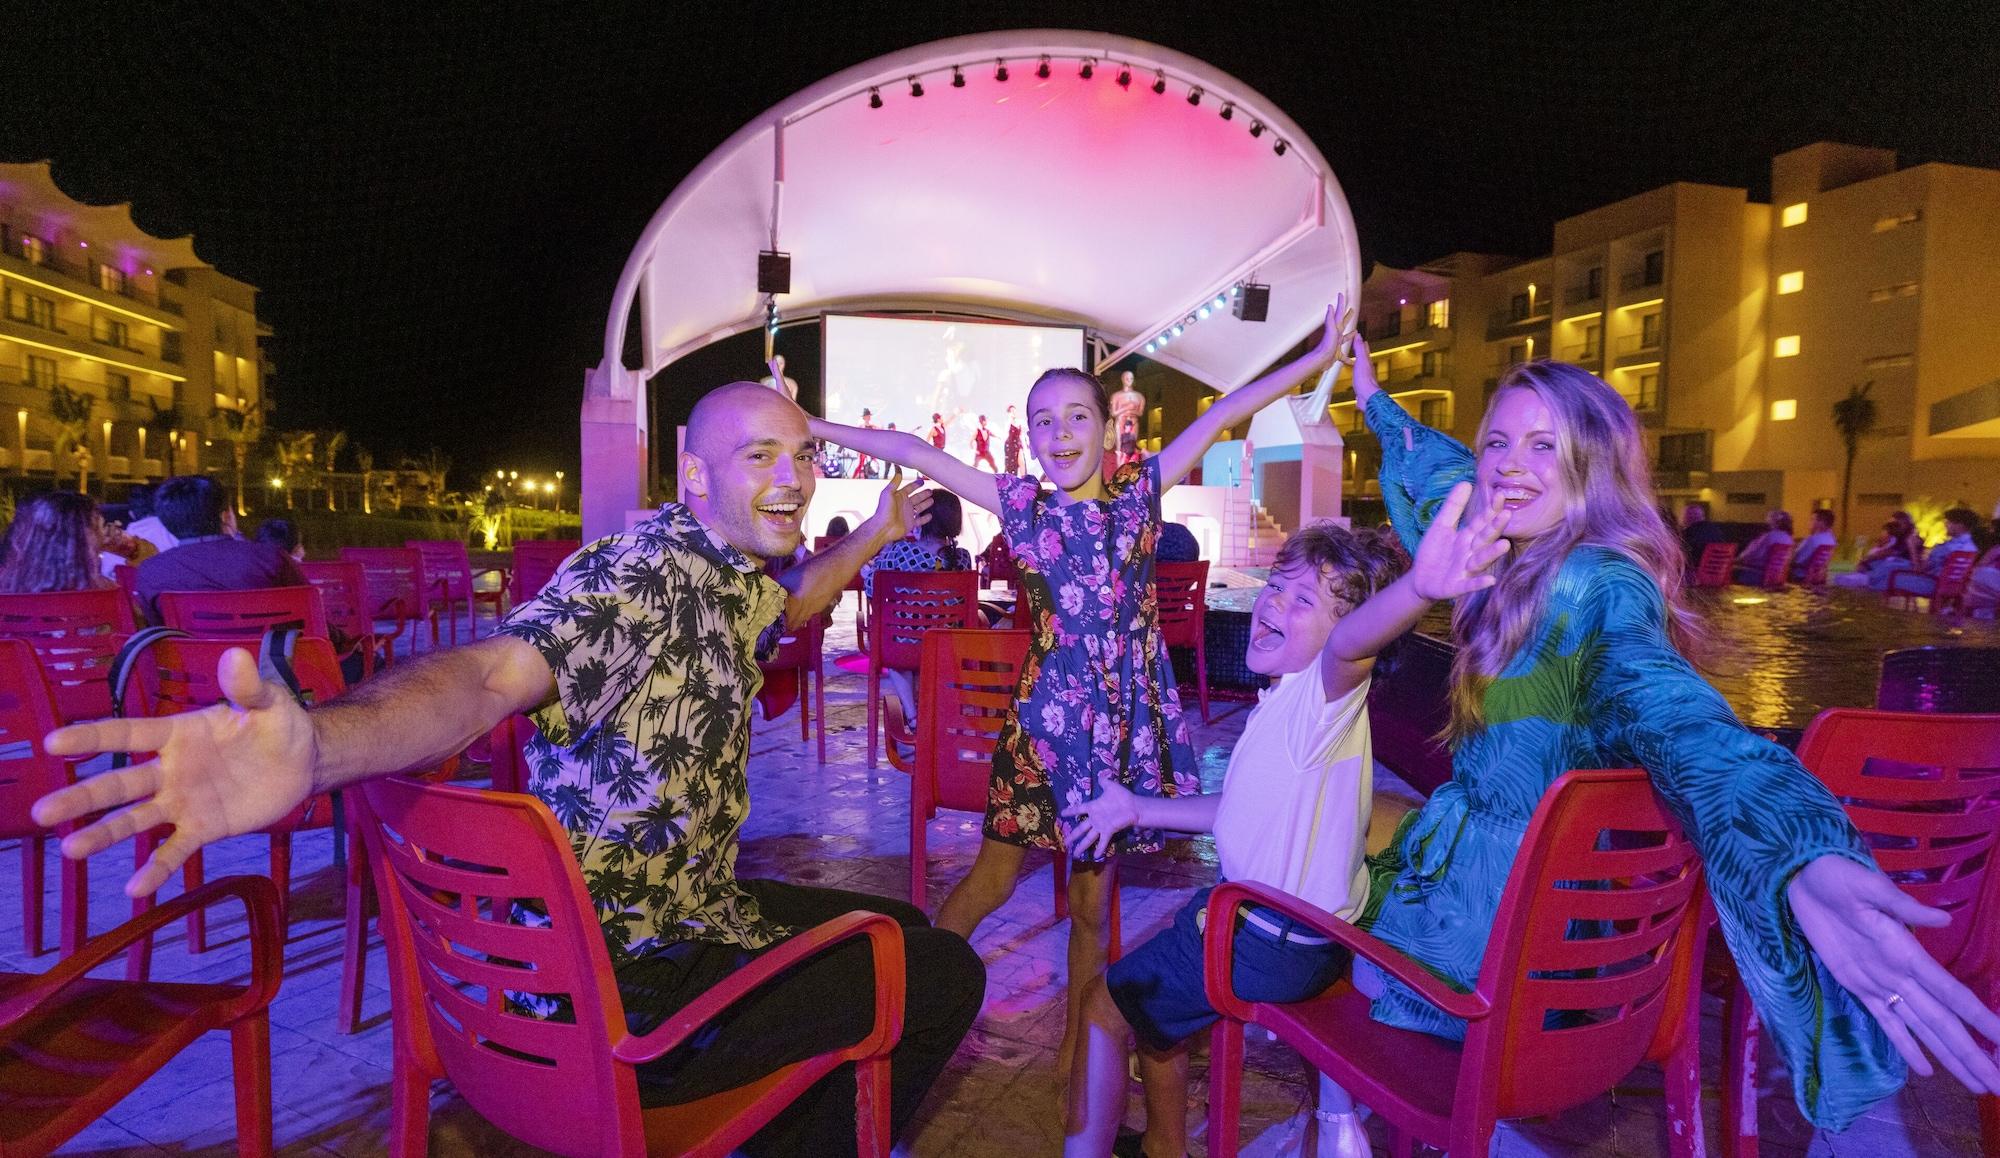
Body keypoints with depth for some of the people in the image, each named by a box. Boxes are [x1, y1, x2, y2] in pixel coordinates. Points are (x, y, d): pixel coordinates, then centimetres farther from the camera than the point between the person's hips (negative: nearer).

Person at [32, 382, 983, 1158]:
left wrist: (872, 536, 30)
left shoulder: (732, 571, 6)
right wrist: (316, 742, -61)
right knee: (943, 978, -3)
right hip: (626, 982, -10)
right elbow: (493, 674, -43)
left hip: (691, 912, 10)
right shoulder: (642, 574, -24)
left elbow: (788, 604, 31)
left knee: (898, 930, 26)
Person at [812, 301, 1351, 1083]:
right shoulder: (1022, 507, -1)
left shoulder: (1139, 493, 1)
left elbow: (1224, 412, 0)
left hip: (1127, 721, 1)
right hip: (1048, 717, -1)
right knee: (992, 880, 8)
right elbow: (914, 451, -2)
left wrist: (1320, 354, 1)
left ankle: (1073, 1048, 29)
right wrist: (809, 425, -4)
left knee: (1092, 899, 13)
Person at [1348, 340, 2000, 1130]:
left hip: (1504, 897, -8)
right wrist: (1375, 402, 34)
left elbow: (1665, 706, -44)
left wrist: (1808, 859, -62)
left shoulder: (1599, 584, -24)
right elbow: (1443, 474, 20)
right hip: (1464, 850, 8)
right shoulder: (1516, 561, 0)